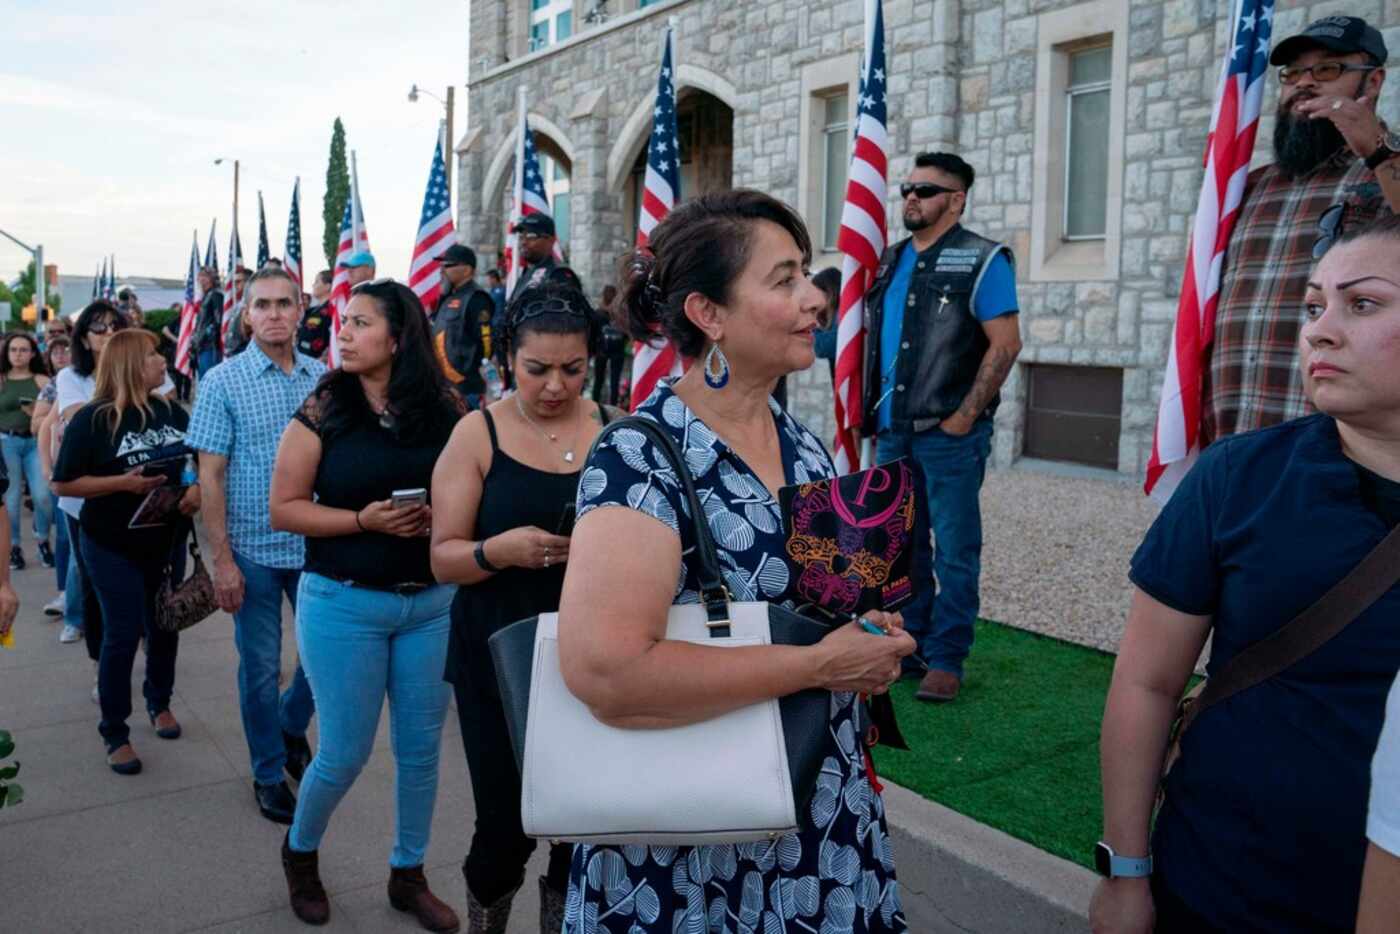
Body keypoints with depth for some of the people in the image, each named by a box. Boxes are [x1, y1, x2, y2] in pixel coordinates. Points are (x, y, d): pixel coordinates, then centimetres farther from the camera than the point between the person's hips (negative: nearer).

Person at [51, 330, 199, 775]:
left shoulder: (173, 413, 1)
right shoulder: (92, 419, -12)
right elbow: (63, 483, -12)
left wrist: (196, 489, -9)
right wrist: (122, 482, -23)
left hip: (167, 541, 5)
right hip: (113, 547, -5)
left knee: (165, 627, 15)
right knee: (122, 635, -1)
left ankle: (160, 702, 38)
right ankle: (115, 733, 14)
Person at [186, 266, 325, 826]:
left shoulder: (324, 379, 2)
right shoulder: (224, 381, -6)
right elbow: (210, 475, -7)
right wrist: (222, 560, -11)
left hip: (316, 546, 3)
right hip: (254, 549, -3)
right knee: (261, 668, 9)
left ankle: (291, 728, 39)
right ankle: (269, 773, 27)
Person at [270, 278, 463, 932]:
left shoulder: (446, 413, -2)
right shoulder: (322, 411, -6)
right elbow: (284, 510, -6)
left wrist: (444, 517, -14)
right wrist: (365, 520, -18)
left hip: (433, 603, 2)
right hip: (343, 604, -2)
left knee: (421, 748, 11)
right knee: (344, 753, 6)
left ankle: (408, 875, 32)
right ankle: (299, 852, 37)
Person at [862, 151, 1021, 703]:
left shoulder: (981, 261, -5)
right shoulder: (890, 261, 14)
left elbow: (1005, 344, -12)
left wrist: (965, 416, -16)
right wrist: (870, 408, 11)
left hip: (948, 431, -6)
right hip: (891, 430, 7)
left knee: (954, 550, 1)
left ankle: (945, 660, 12)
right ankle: (907, 643, 28)